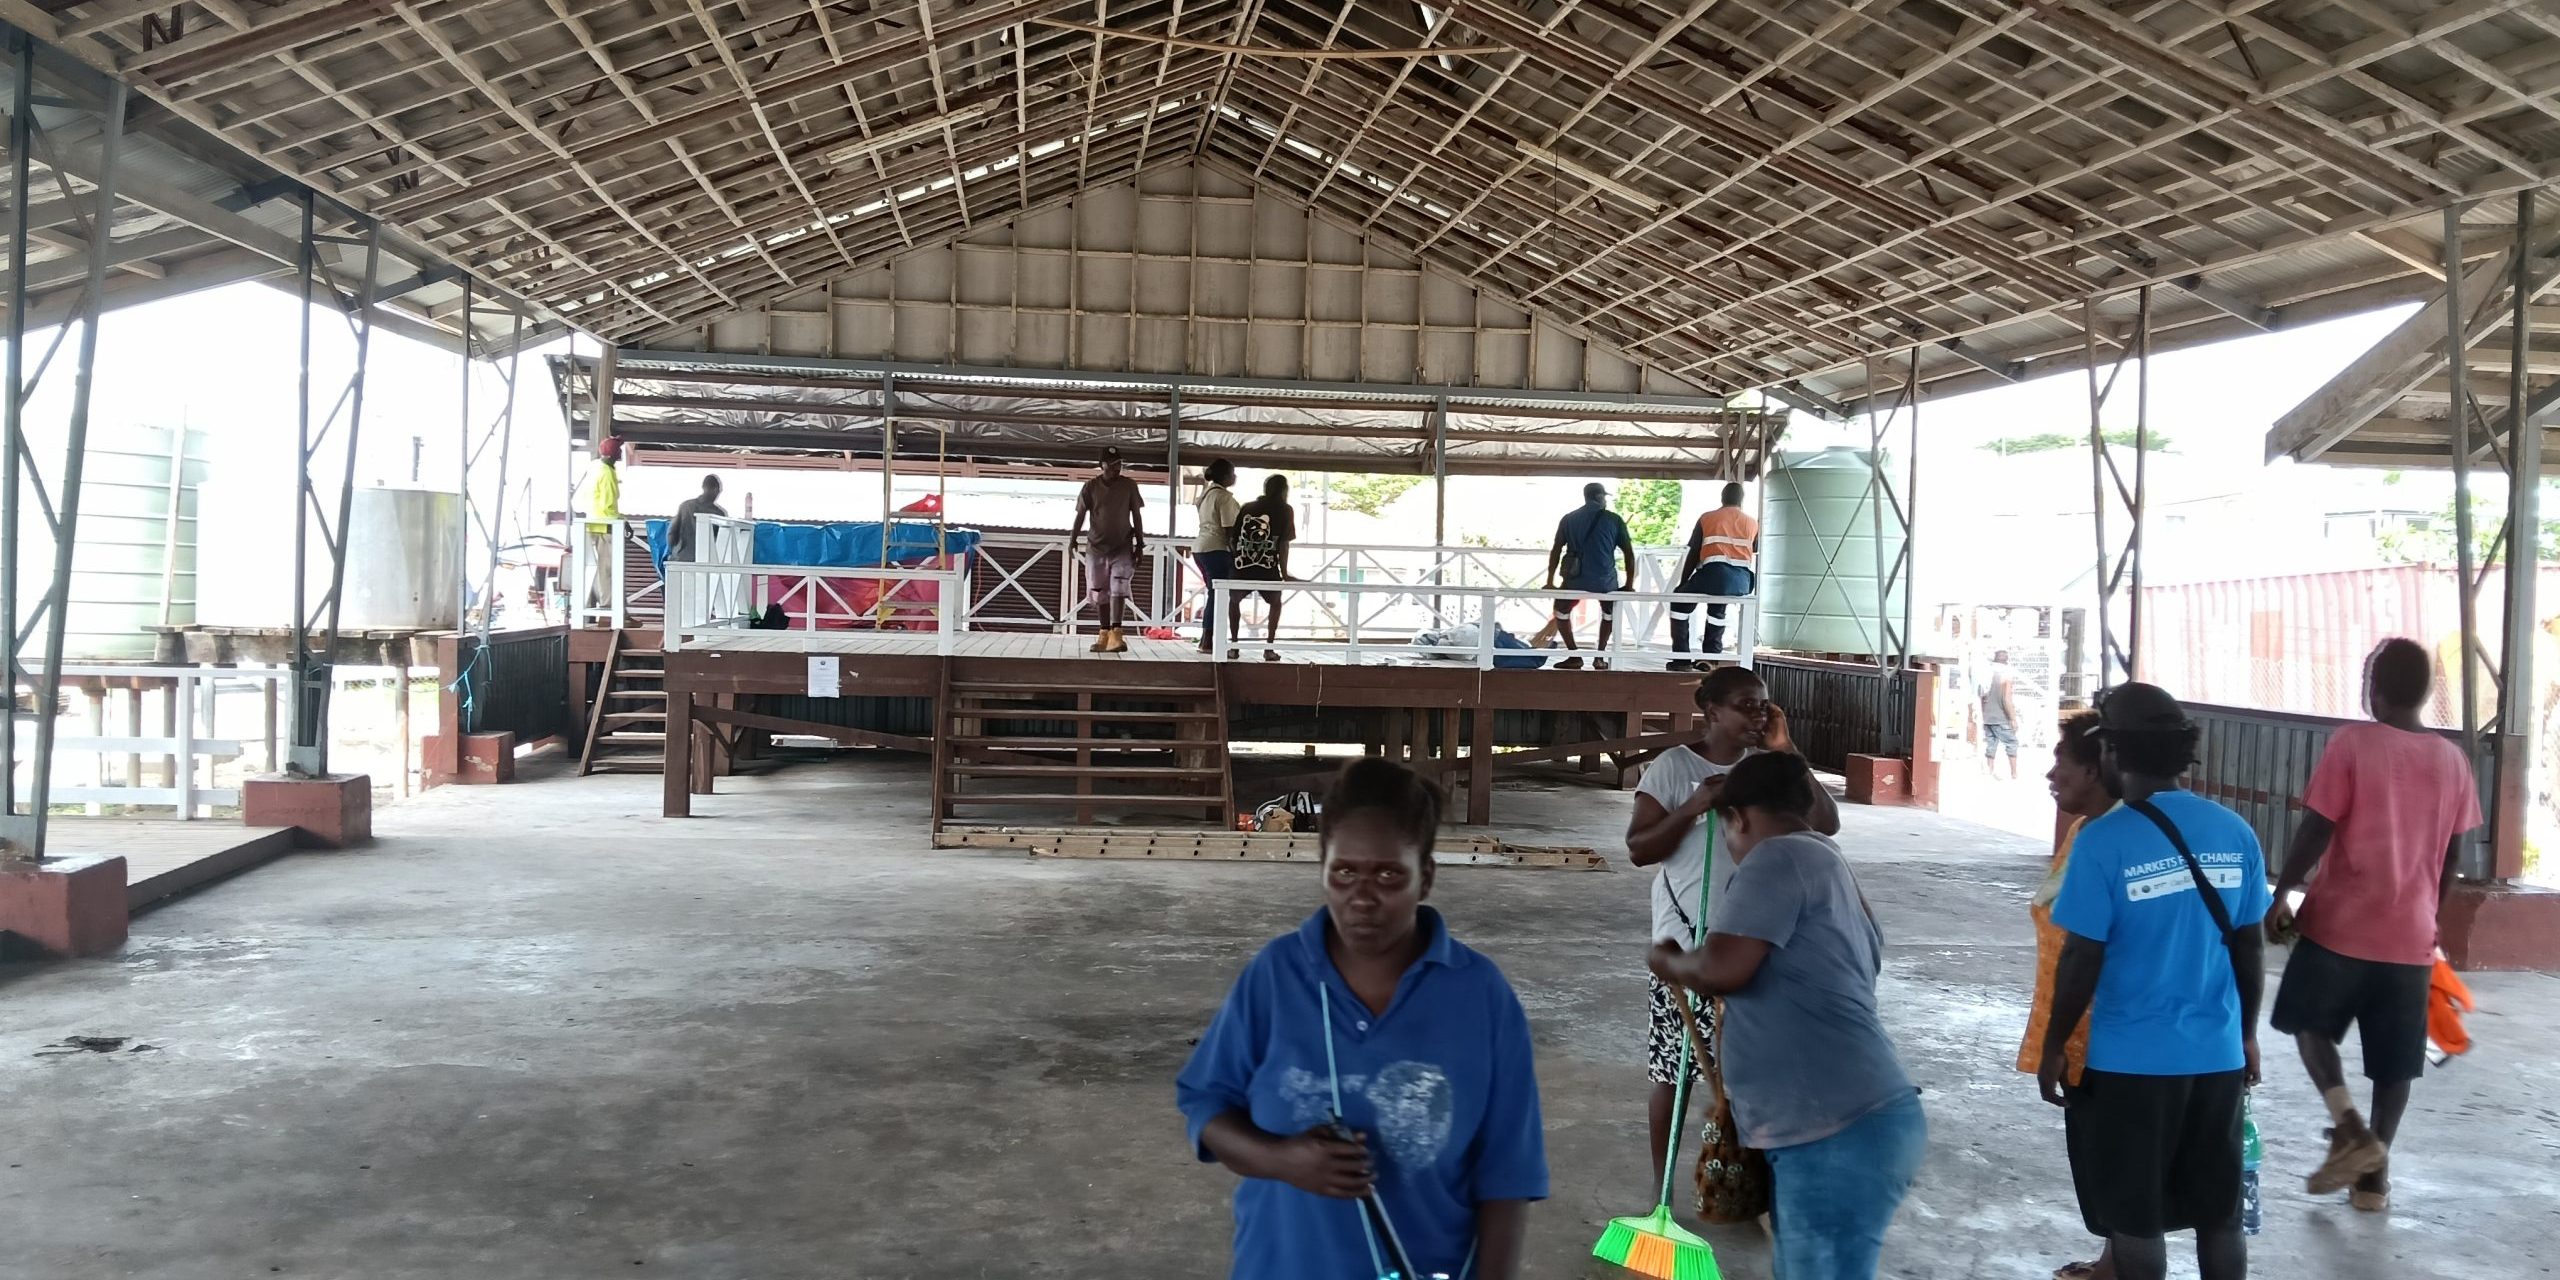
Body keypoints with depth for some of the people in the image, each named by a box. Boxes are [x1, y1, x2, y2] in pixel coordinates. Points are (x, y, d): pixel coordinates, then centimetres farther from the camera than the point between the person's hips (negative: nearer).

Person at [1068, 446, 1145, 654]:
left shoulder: (1129, 485, 1)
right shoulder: (1091, 486, 0)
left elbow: (1137, 516, 5)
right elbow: (1081, 514, 1)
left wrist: (1140, 544, 2)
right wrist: (1073, 540, -9)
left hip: (1122, 547, -1)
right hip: (1096, 546, 2)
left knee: (1118, 590, -16)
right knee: (1100, 593, 7)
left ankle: (1116, 634, -23)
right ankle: (1105, 634, 18)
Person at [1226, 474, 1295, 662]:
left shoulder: (1246, 507, 15)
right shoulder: (1284, 510, 6)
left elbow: (1231, 539, 10)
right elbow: (1283, 543, 0)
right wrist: (1284, 573, 6)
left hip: (1242, 566, 2)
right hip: (1268, 568, -2)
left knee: (1234, 601, 28)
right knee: (1275, 603, 24)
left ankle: (1233, 646, 18)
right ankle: (1269, 648, 12)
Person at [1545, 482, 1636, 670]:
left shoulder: (1569, 519, 9)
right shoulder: (1613, 519, 5)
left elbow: (1556, 551, 9)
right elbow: (1628, 553, 4)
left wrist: (1550, 582, 14)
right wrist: (1629, 584, 12)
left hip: (1575, 579, 0)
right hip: (1605, 581, 0)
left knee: (1561, 610, 27)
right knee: (1609, 610, 31)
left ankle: (1574, 656, 17)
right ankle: (1600, 656, 24)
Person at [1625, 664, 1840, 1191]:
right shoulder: (1673, 766, -7)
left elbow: (1826, 824, -7)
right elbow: (1637, 849, -9)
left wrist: (1787, 752, -12)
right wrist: (1693, 807, -22)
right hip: (1684, 943, -3)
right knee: (1673, 1072, 5)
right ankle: (1662, 1185, 20)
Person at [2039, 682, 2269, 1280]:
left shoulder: (2103, 842, -16)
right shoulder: (2236, 833, -1)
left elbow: (2082, 961, -12)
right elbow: (2251, 949, 6)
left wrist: (2054, 1045, 0)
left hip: (2130, 1059, -5)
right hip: (2218, 1053, 5)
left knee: (2135, 1218, 10)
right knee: (2219, 1213, 17)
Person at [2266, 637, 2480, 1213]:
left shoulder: (2353, 743, -10)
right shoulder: (2452, 760, 4)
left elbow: (2316, 832, -12)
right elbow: (2449, 857, 9)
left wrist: (2279, 897, -1)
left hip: (2341, 923, -4)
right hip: (2410, 934, 4)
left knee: (2309, 1022, 15)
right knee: (2395, 1059, 11)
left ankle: (2349, 1128, -3)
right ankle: (2374, 1175, 15)